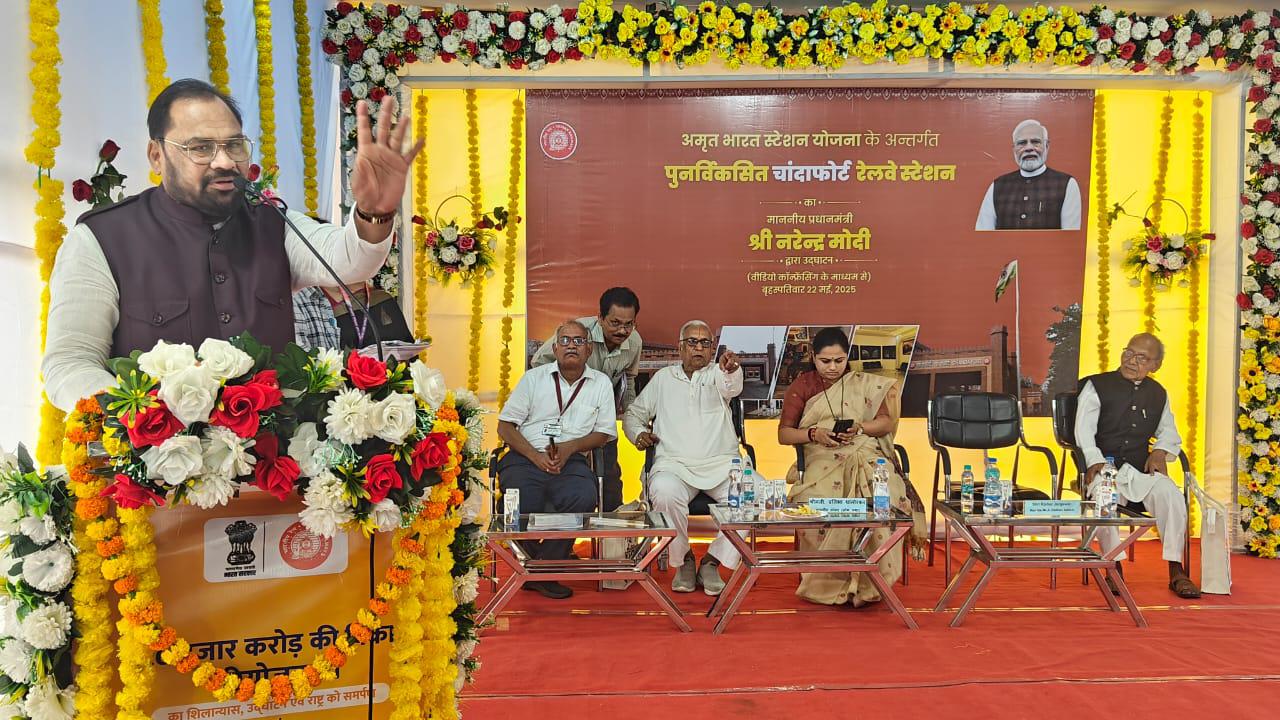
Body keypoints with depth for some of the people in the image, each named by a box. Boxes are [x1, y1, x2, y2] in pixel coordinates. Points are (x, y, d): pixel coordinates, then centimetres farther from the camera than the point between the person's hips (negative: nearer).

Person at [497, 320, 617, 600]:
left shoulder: (601, 383, 13)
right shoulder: (534, 378, 10)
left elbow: (604, 433, 11)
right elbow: (505, 426, 6)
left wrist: (569, 447, -8)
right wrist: (535, 456, -10)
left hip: (571, 460, 1)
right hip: (525, 457, 0)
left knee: (583, 499, -32)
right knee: (524, 507, -30)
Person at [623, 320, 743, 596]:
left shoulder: (717, 375, 12)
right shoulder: (663, 378, 20)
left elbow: (731, 386, -15)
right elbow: (634, 414, 28)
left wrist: (730, 369, -39)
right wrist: (638, 433, 5)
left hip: (721, 463, 0)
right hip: (674, 463, 0)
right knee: (664, 493, -35)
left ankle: (712, 562, -10)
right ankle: (683, 559, -9)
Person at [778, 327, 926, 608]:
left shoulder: (865, 384, 18)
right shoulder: (802, 386, 14)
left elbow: (887, 423, 9)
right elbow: (784, 434, 9)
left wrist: (858, 427, -11)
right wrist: (814, 434, -10)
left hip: (867, 455, 1)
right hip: (823, 459, -1)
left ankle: (867, 583, -27)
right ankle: (829, 582, -24)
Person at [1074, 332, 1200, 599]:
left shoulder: (1158, 394, 18)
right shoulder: (1096, 386, 4)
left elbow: (1169, 432, 23)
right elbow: (1084, 430, -5)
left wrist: (1161, 451, -1)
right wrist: (1096, 462, -20)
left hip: (1139, 472, 3)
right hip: (1101, 469, -3)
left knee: (1171, 493, -27)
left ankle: (1176, 572, -19)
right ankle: (1114, 568, -22)